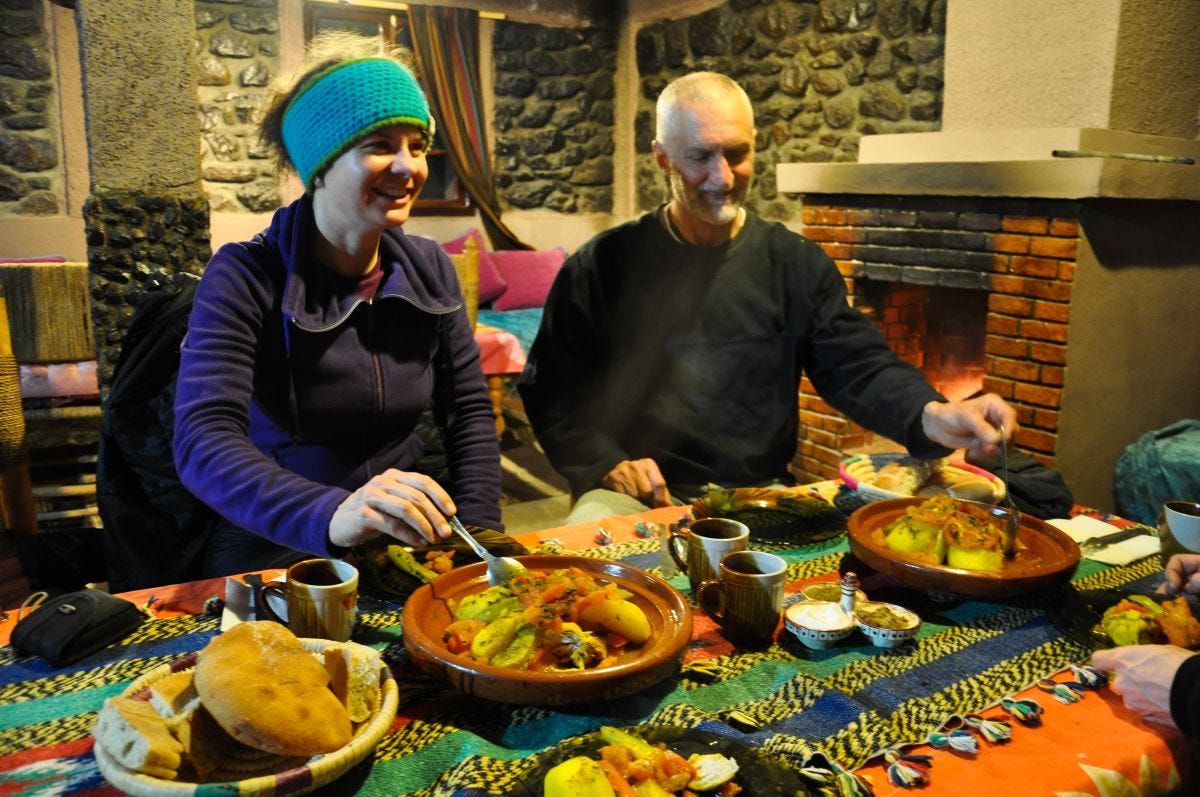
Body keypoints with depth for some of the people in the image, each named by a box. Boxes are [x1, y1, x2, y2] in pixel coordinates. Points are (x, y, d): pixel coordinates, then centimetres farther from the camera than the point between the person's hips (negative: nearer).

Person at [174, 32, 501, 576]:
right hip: (276, 549, -4)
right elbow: (203, 442, -25)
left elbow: (470, 412, 4)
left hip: (406, 542, 4)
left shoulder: (430, 268, 2)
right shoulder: (245, 278, -13)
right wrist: (331, 516, -43)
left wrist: (479, 532, -11)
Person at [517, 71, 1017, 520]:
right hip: (636, 498, -2)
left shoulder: (797, 264, 6)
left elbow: (859, 367, -2)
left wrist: (931, 415, -23)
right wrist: (605, 462, -13)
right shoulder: (602, 265, 0)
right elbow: (548, 390, 2)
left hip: (761, 494, 3)